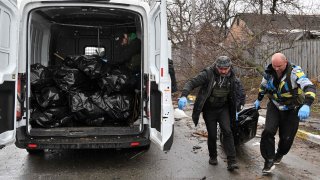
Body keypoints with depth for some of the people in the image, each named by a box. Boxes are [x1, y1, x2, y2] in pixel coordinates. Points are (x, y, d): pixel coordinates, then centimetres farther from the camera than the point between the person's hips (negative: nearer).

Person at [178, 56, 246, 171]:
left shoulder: (232, 77, -5)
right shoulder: (208, 74, -18)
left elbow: (240, 92, 10)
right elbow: (191, 83, -25)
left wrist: (238, 108, 8)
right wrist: (184, 96, -41)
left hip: (223, 108, 2)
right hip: (209, 109, -2)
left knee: (227, 131, -12)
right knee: (212, 134, 4)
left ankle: (231, 162, -9)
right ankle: (213, 157, 29)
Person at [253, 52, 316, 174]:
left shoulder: (294, 72, -25)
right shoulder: (269, 72, -9)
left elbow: (309, 87, -37)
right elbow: (263, 86, 12)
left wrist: (306, 105, -54)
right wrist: (258, 100, 24)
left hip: (292, 110, -3)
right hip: (274, 107, 3)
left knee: (286, 137, 6)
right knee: (268, 131, -17)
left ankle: (279, 155, 38)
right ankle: (269, 161, -5)